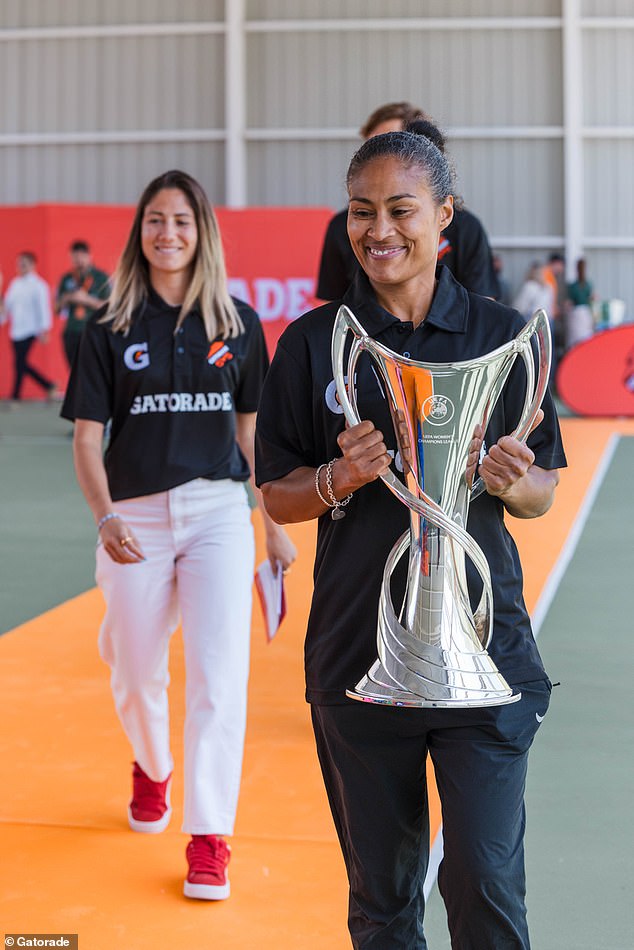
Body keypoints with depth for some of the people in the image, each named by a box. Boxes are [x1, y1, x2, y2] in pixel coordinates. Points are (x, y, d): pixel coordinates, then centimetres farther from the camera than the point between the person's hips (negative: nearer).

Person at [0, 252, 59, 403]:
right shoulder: (15, 283, 13)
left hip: (29, 330, -7)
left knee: (19, 362, -8)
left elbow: (43, 307, -10)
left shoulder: (38, 285, -7)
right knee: (22, 363, 8)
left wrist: (44, 330, -13)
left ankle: (15, 396, 0)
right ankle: (49, 386, 21)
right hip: (16, 331, 7)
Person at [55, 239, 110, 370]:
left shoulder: (101, 278, 1)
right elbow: (57, 308, 16)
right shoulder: (66, 279, 13)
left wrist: (86, 299, -13)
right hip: (71, 334, 4)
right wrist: (66, 299, -5)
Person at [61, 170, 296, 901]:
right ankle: (151, 769, 45)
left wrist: (276, 526, 10)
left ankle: (209, 836, 0)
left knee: (218, 674, -10)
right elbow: (86, 438, 0)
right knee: (137, 677, 13)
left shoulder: (238, 323, 4)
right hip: (137, 517, 1)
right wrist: (104, 518, -15)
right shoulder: (110, 328, 1)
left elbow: (251, 430, 10)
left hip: (218, 511, 0)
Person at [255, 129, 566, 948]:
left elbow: (541, 495, 6)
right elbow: (277, 497, 4)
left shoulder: (500, 335, 1)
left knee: (486, 882, -1)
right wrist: (341, 478, -15)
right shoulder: (314, 342, 1)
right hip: (357, 646, 1)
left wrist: (505, 479, -16)